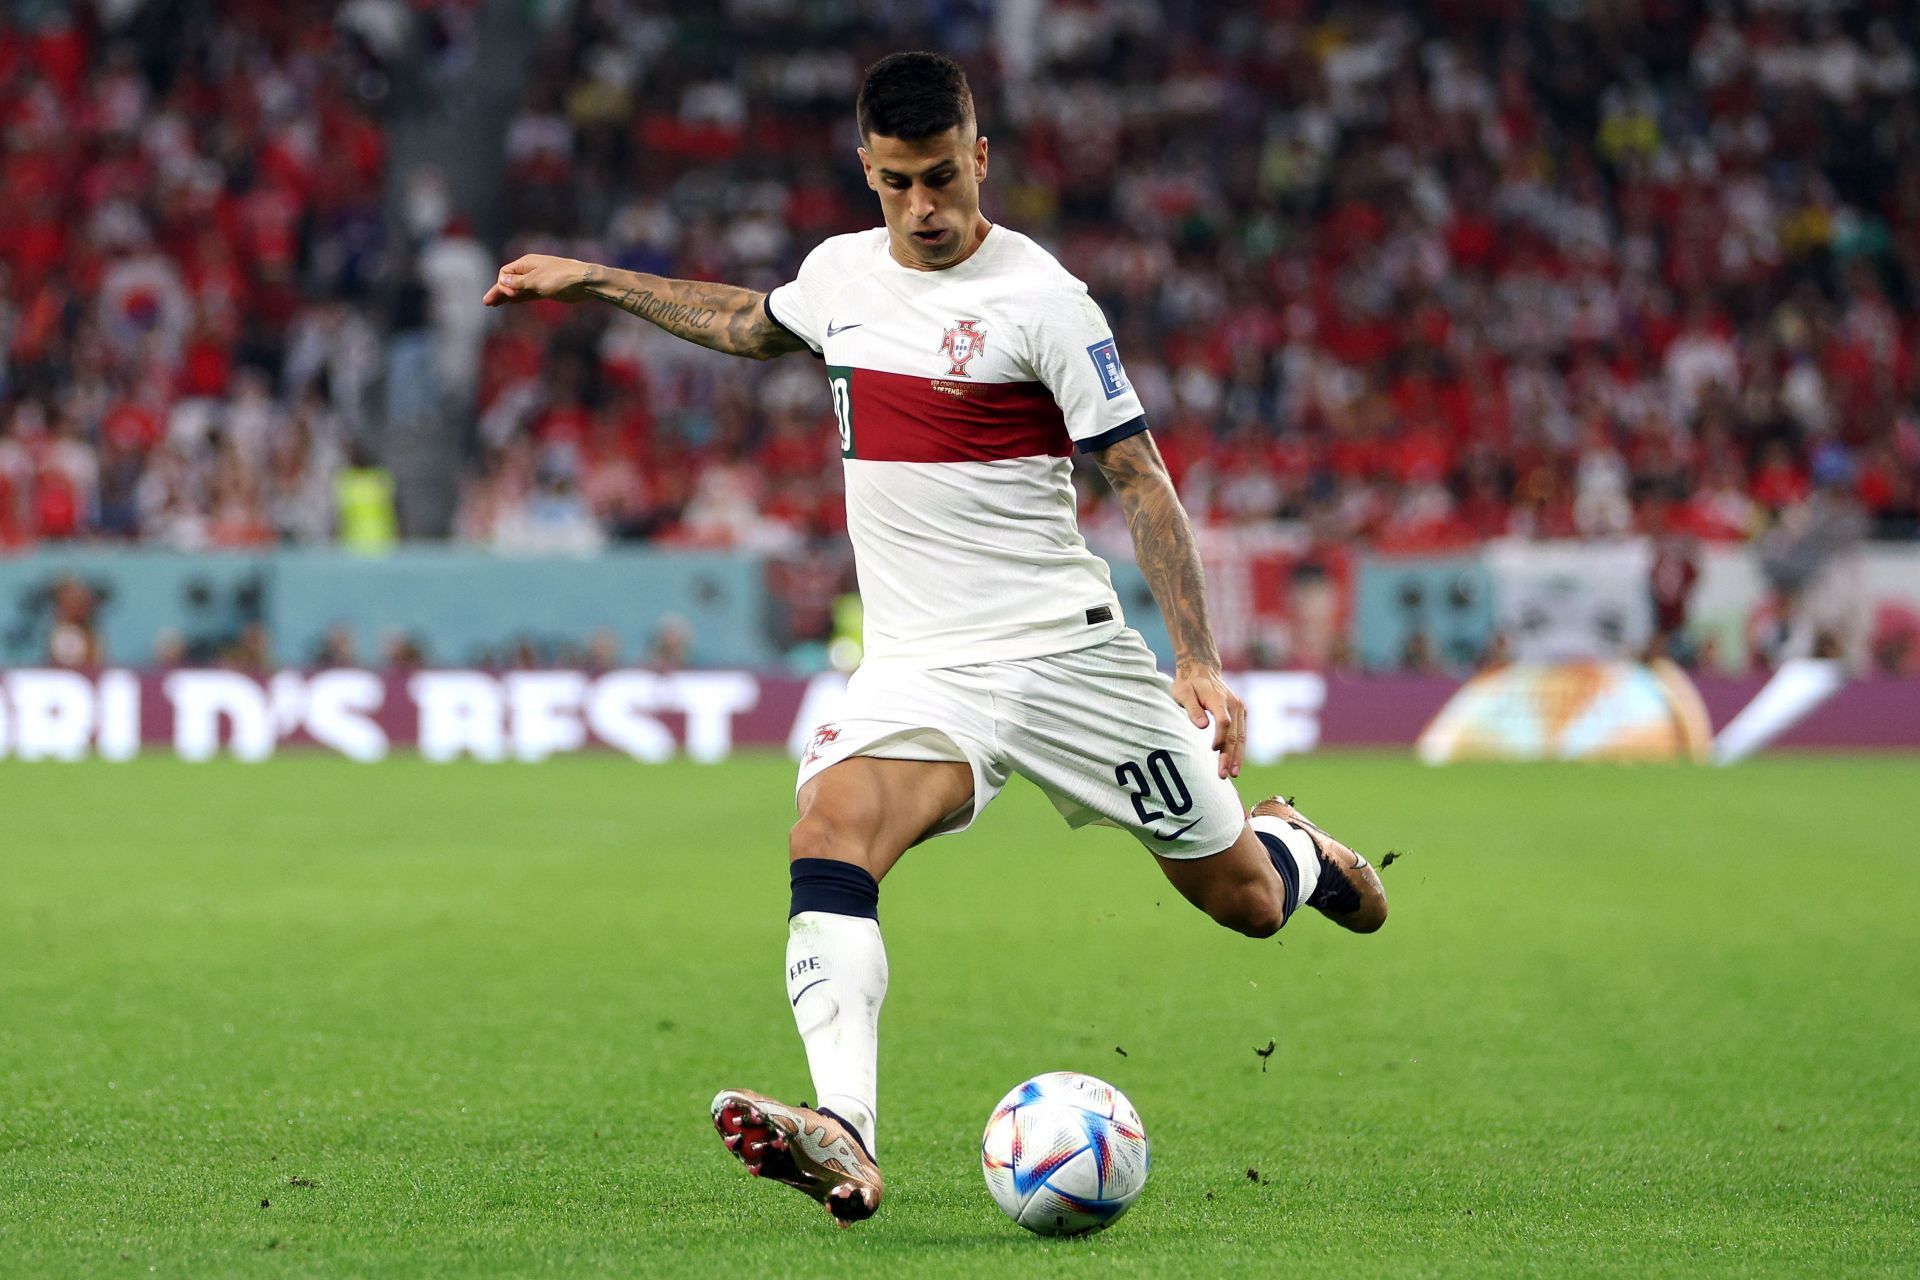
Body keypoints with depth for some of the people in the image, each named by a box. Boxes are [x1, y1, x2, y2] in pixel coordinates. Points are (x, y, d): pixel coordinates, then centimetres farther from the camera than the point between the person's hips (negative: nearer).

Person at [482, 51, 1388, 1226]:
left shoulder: (1041, 299, -9)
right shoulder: (841, 273, 7)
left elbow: (1143, 481, -8)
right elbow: (752, 324, 32)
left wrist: (1200, 662, -16)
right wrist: (593, 280, 35)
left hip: (1067, 647, -3)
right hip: (920, 671, 3)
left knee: (1242, 900, 6)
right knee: (827, 832, -28)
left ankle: (1295, 850, 46)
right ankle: (846, 1139, -43)